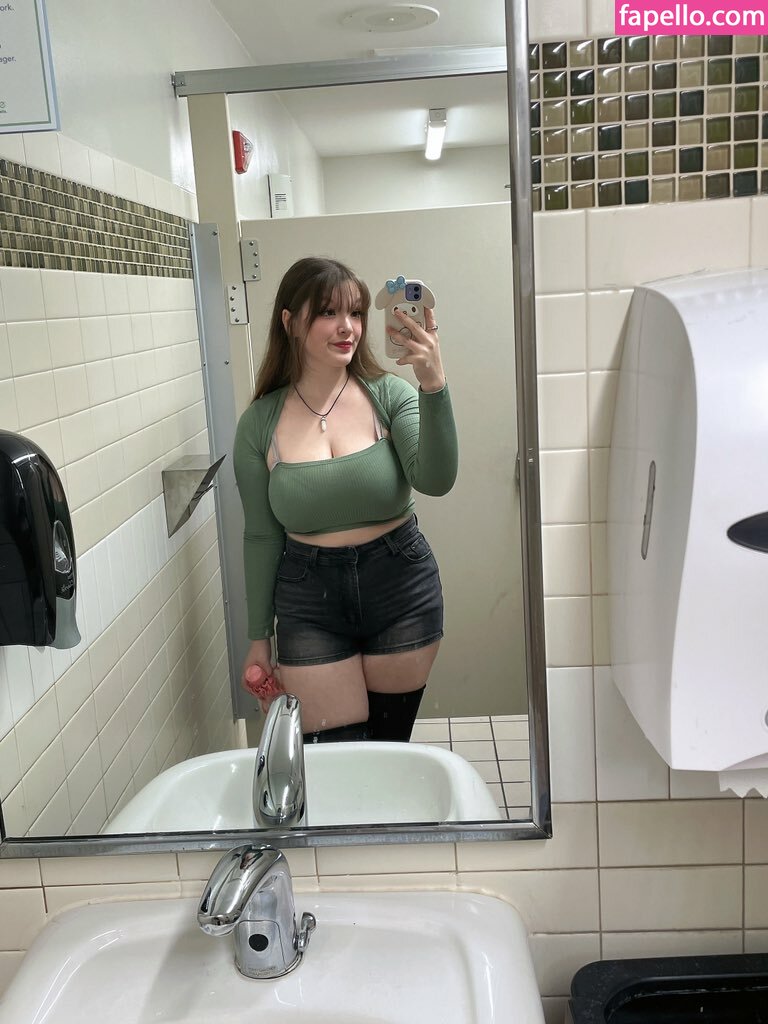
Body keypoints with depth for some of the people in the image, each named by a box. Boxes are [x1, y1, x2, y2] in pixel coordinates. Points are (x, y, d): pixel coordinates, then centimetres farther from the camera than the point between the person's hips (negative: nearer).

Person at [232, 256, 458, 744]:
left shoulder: (389, 395, -6)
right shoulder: (260, 423, -4)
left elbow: (435, 480, -21)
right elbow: (261, 537, 3)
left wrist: (434, 386, -34)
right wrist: (259, 638, 8)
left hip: (400, 588, 0)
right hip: (309, 600, 0)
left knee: (390, 747, 15)